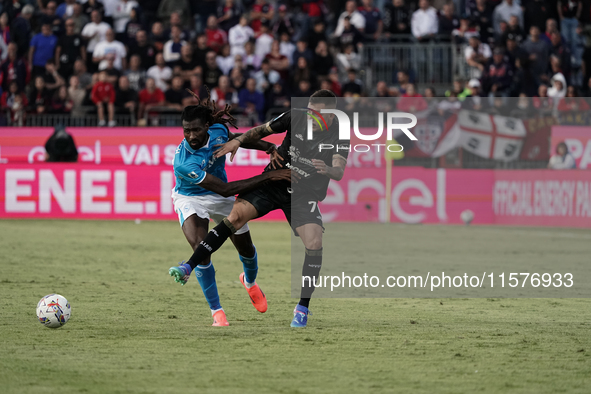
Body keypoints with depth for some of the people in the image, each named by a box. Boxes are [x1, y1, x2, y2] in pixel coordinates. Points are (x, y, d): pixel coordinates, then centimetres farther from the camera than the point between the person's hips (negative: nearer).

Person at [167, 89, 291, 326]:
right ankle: (217, 312, -11)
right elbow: (225, 189, -36)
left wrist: (269, 147, -11)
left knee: (246, 250, 16)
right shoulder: (183, 163, -37)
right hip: (190, 199, -5)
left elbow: (237, 138, 6)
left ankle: (249, 281, 54)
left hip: (220, 200, 5)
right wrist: (269, 177, -37)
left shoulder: (218, 131, -22)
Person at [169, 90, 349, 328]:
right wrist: (238, 140, -9)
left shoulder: (339, 136, -12)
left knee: (314, 243, -20)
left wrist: (327, 170, -46)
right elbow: (264, 130, 6)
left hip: (303, 195, -1)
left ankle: (302, 308, -4)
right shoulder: (296, 117, -6)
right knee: (236, 215, -20)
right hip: (273, 181, 1)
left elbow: (339, 172, -24)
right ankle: (189, 268, -21)